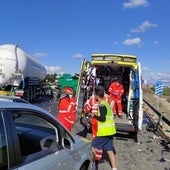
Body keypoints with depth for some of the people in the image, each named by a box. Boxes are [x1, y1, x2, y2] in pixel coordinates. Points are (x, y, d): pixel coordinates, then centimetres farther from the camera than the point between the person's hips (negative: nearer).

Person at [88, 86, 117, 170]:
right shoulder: (106, 103, 11)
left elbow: (102, 118, -22)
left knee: (93, 146, 4)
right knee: (109, 150, 13)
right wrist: (95, 115, 15)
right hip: (110, 130, 9)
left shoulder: (101, 105, -17)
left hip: (104, 131, -9)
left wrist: (94, 116, -9)